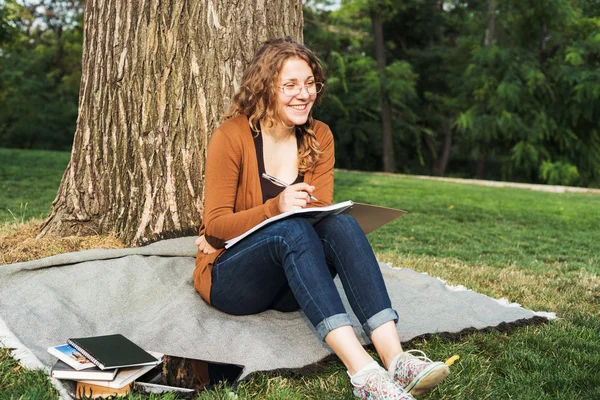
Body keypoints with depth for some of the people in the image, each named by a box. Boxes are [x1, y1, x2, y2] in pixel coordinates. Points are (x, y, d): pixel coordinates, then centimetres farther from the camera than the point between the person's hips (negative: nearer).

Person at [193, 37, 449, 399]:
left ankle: (395, 359, -42)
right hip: (231, 280, -3)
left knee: (342, 224, -27)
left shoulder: (319, 137, 2)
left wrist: (240, 231, -19)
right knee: (291, 229, -35)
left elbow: (322, 212, -7)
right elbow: (216, 226, -13)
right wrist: (276, 208, -32)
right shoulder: (232, 136, -11)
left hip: (292, 286, 4)